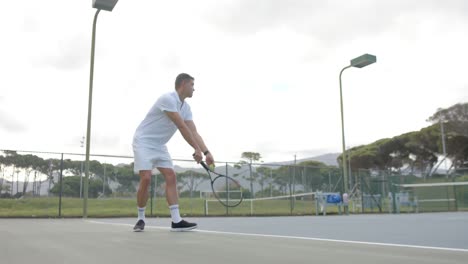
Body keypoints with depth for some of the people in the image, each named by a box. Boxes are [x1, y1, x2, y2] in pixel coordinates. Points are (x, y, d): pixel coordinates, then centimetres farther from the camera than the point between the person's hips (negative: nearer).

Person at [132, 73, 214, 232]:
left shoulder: (186, 108, 5)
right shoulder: (168, 99, -22)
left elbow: (193, 132, -2)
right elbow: (182, 127, -26)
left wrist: (206, 152, -14)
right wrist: (197, 149, -24)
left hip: (159, 145, 8)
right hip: (144, 141, -8)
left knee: (171, 177, -5)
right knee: (146, 179, -18)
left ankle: (176, 221, -8)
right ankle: (141, 219, 3)